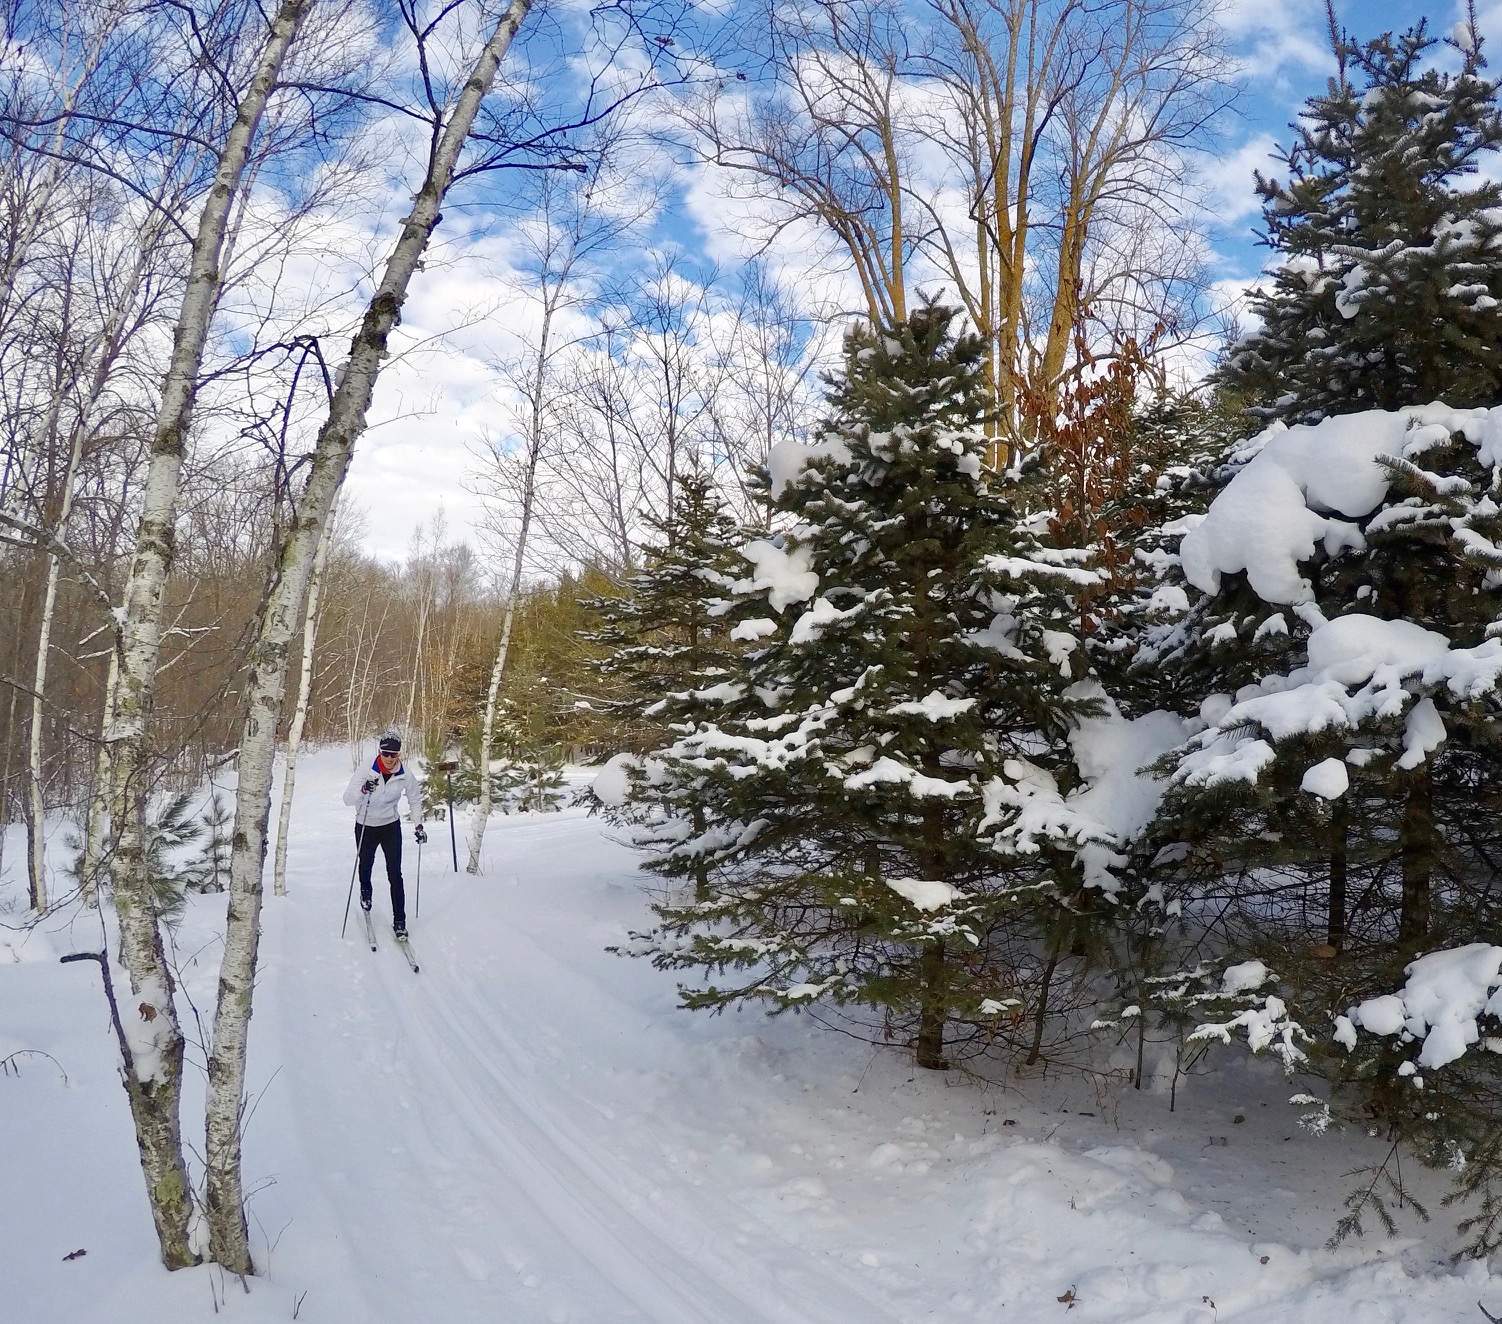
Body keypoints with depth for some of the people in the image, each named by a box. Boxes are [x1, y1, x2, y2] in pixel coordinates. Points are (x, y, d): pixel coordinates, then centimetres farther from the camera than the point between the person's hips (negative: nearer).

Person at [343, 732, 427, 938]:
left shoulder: (405, 776, -15)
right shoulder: (365, 771, -21)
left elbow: (415, 799, 4)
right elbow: (348, 799, -26)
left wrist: (418, 824, -2)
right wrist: (363, 790, -46)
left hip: (391, 827, 0)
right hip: (365, 827, 0)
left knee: (395, 874, -6)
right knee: (366, 865, 20)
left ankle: (399, 920, -1)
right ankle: (365, 892, 54)